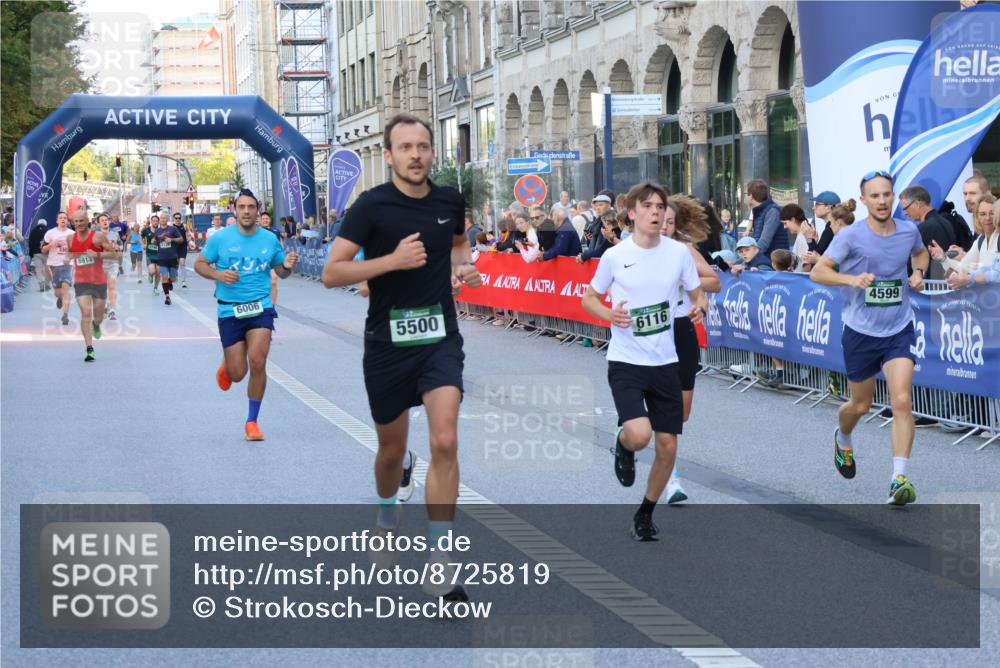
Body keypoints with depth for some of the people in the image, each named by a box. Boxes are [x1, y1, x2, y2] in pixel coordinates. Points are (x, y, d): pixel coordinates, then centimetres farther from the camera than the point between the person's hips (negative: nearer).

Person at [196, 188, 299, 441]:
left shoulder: (270, 239, 3)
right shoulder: (220, 238, -3)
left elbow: (281, 271, 14)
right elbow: (199, 264, 4)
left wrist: (287, 266, -10)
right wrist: (217, 274, -15)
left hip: (260, 307, 1)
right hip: (230, 310, -1)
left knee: (258, 363, -16)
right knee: (237, 374, 0)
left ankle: (252, 421, 1)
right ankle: (226, 366, 41)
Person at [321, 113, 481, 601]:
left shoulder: (450, 201, 2)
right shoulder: (372, 205, -10)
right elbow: (331, 273, -12)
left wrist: (462, 267, 3)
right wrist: (393, 260, -23)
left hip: (440, 336, 1)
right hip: (388, 341, -1)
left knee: (445, 442, -17)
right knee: (392, 450, 14)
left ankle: (439, 569, -12)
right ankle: (387, 517, 50)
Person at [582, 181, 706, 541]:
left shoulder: (679, 252, -1)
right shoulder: (615, 256, -6)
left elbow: (697, 293, 11)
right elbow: (589, 299, 6)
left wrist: (699, 307, -12)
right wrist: (609, 315, -15)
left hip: (665, 362, 3)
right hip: (625, 360, -3)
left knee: (667, 447, 4)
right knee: (640, 434, -24)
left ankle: (645, 514, 26)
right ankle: (623, 444, 15)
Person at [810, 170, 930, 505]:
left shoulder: (909, 231, -1)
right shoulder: (851, 236, -11)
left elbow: (921, 253, 22)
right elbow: (818, 271, -10)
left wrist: (918, 271, 0)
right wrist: (851, 279, -27)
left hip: (899, 330, 1)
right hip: (861, 332, -1)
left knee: (902, 401, -16)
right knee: (861, 405, 14)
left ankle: (899, 479, -15)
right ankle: (843, 440, 50)